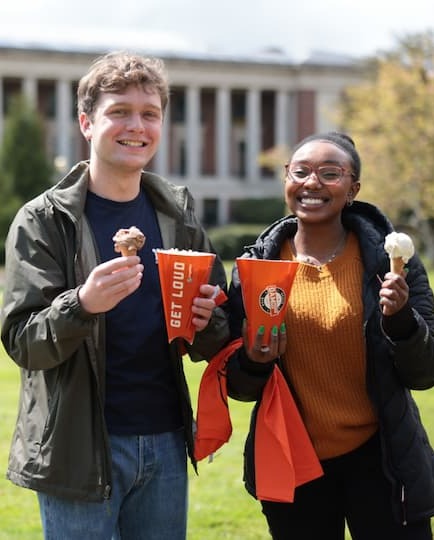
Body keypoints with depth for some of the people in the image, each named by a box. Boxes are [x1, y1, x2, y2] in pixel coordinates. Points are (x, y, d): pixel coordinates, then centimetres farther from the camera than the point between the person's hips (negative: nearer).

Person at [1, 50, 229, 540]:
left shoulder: (179, 215, 7)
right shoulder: (44, 220, -6)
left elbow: (213, 345, 13)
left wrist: (206, 323, -10)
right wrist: (83, 305, -29)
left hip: (165, 443, 5)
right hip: (79, 449, -4)